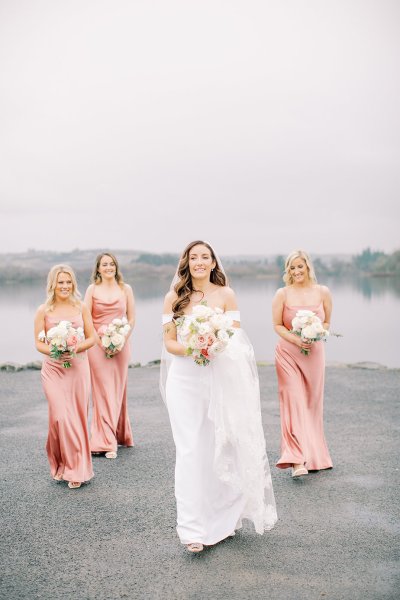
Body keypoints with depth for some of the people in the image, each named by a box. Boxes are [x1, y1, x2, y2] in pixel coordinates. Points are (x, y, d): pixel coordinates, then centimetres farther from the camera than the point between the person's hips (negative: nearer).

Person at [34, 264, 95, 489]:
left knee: (78, 417, 3)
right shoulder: (44, 311, 0)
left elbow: (91, 338, 6)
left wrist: (76, 348, -13)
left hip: (78, 367, 1)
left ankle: (76, 467, 17)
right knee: (61, 417, -7)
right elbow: (39, 342, 2)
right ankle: (62, 464, 14)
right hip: (54, 369, -1)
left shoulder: (81, 308, 4)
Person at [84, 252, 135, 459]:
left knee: (118, 390, 8)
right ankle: (107, 442, -1)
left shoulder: (126, 289, 6)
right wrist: (101, 342, -11)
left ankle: (119, 434, 20)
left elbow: (131, 318, 5)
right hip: (98, 345, -1)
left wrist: (121, 341, -7)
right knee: (103, 391, -3)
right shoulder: (92, 289, 2)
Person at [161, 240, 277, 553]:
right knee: (190, 451, -4)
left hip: (220, 378, 0)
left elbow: (235, 339, 2)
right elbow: (169, 342, 4)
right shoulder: (174, 298, 5)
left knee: (221, 448, 7)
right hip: (184, 379, 0)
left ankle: (223, 517, 27)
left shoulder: (226, 294, 4)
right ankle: (193, 529, 1)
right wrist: (189, 349, -16)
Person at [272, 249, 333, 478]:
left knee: (312, 403, 10)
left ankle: (313, 454, 26)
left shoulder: (323, 292, 1)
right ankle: (298, 459, -11)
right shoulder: (283, 294, -4)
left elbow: (326, 323, 8)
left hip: (314, 353, 2)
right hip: (288, 353, -2)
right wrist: (295, 339, -17)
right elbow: (277, 325, -1)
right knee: (294, 401, -10)